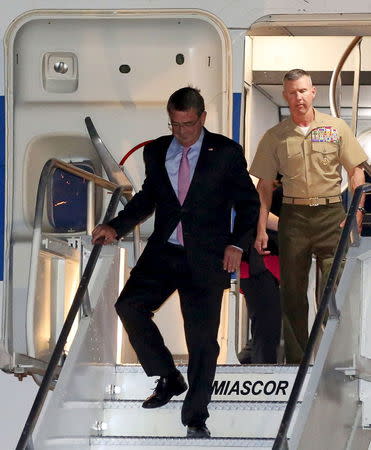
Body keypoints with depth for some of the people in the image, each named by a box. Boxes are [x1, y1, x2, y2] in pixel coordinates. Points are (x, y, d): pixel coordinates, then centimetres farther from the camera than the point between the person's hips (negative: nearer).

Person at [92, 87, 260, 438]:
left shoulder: (226, 152, 0)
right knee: (129, 305, -17)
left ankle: (195, 419, 6)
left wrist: (237, 243, -9)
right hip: (163, 252, 3)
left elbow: (248, 202, 4)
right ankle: (168, 378, 1)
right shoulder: (156, 152, 10)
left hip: (205, 260, -3)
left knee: (202, 337, -5)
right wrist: (116, 227, 9)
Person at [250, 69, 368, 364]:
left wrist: (356, 215, -6)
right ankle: (296, 359, 13)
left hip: (330, 212, -2)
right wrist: (261, 228, 2)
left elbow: (356, 173, 5)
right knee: (293, 292, 5)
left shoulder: (336, 128, 5)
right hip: (293, 215, 2)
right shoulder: (275, 137, 8)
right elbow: (265, 185, 10)